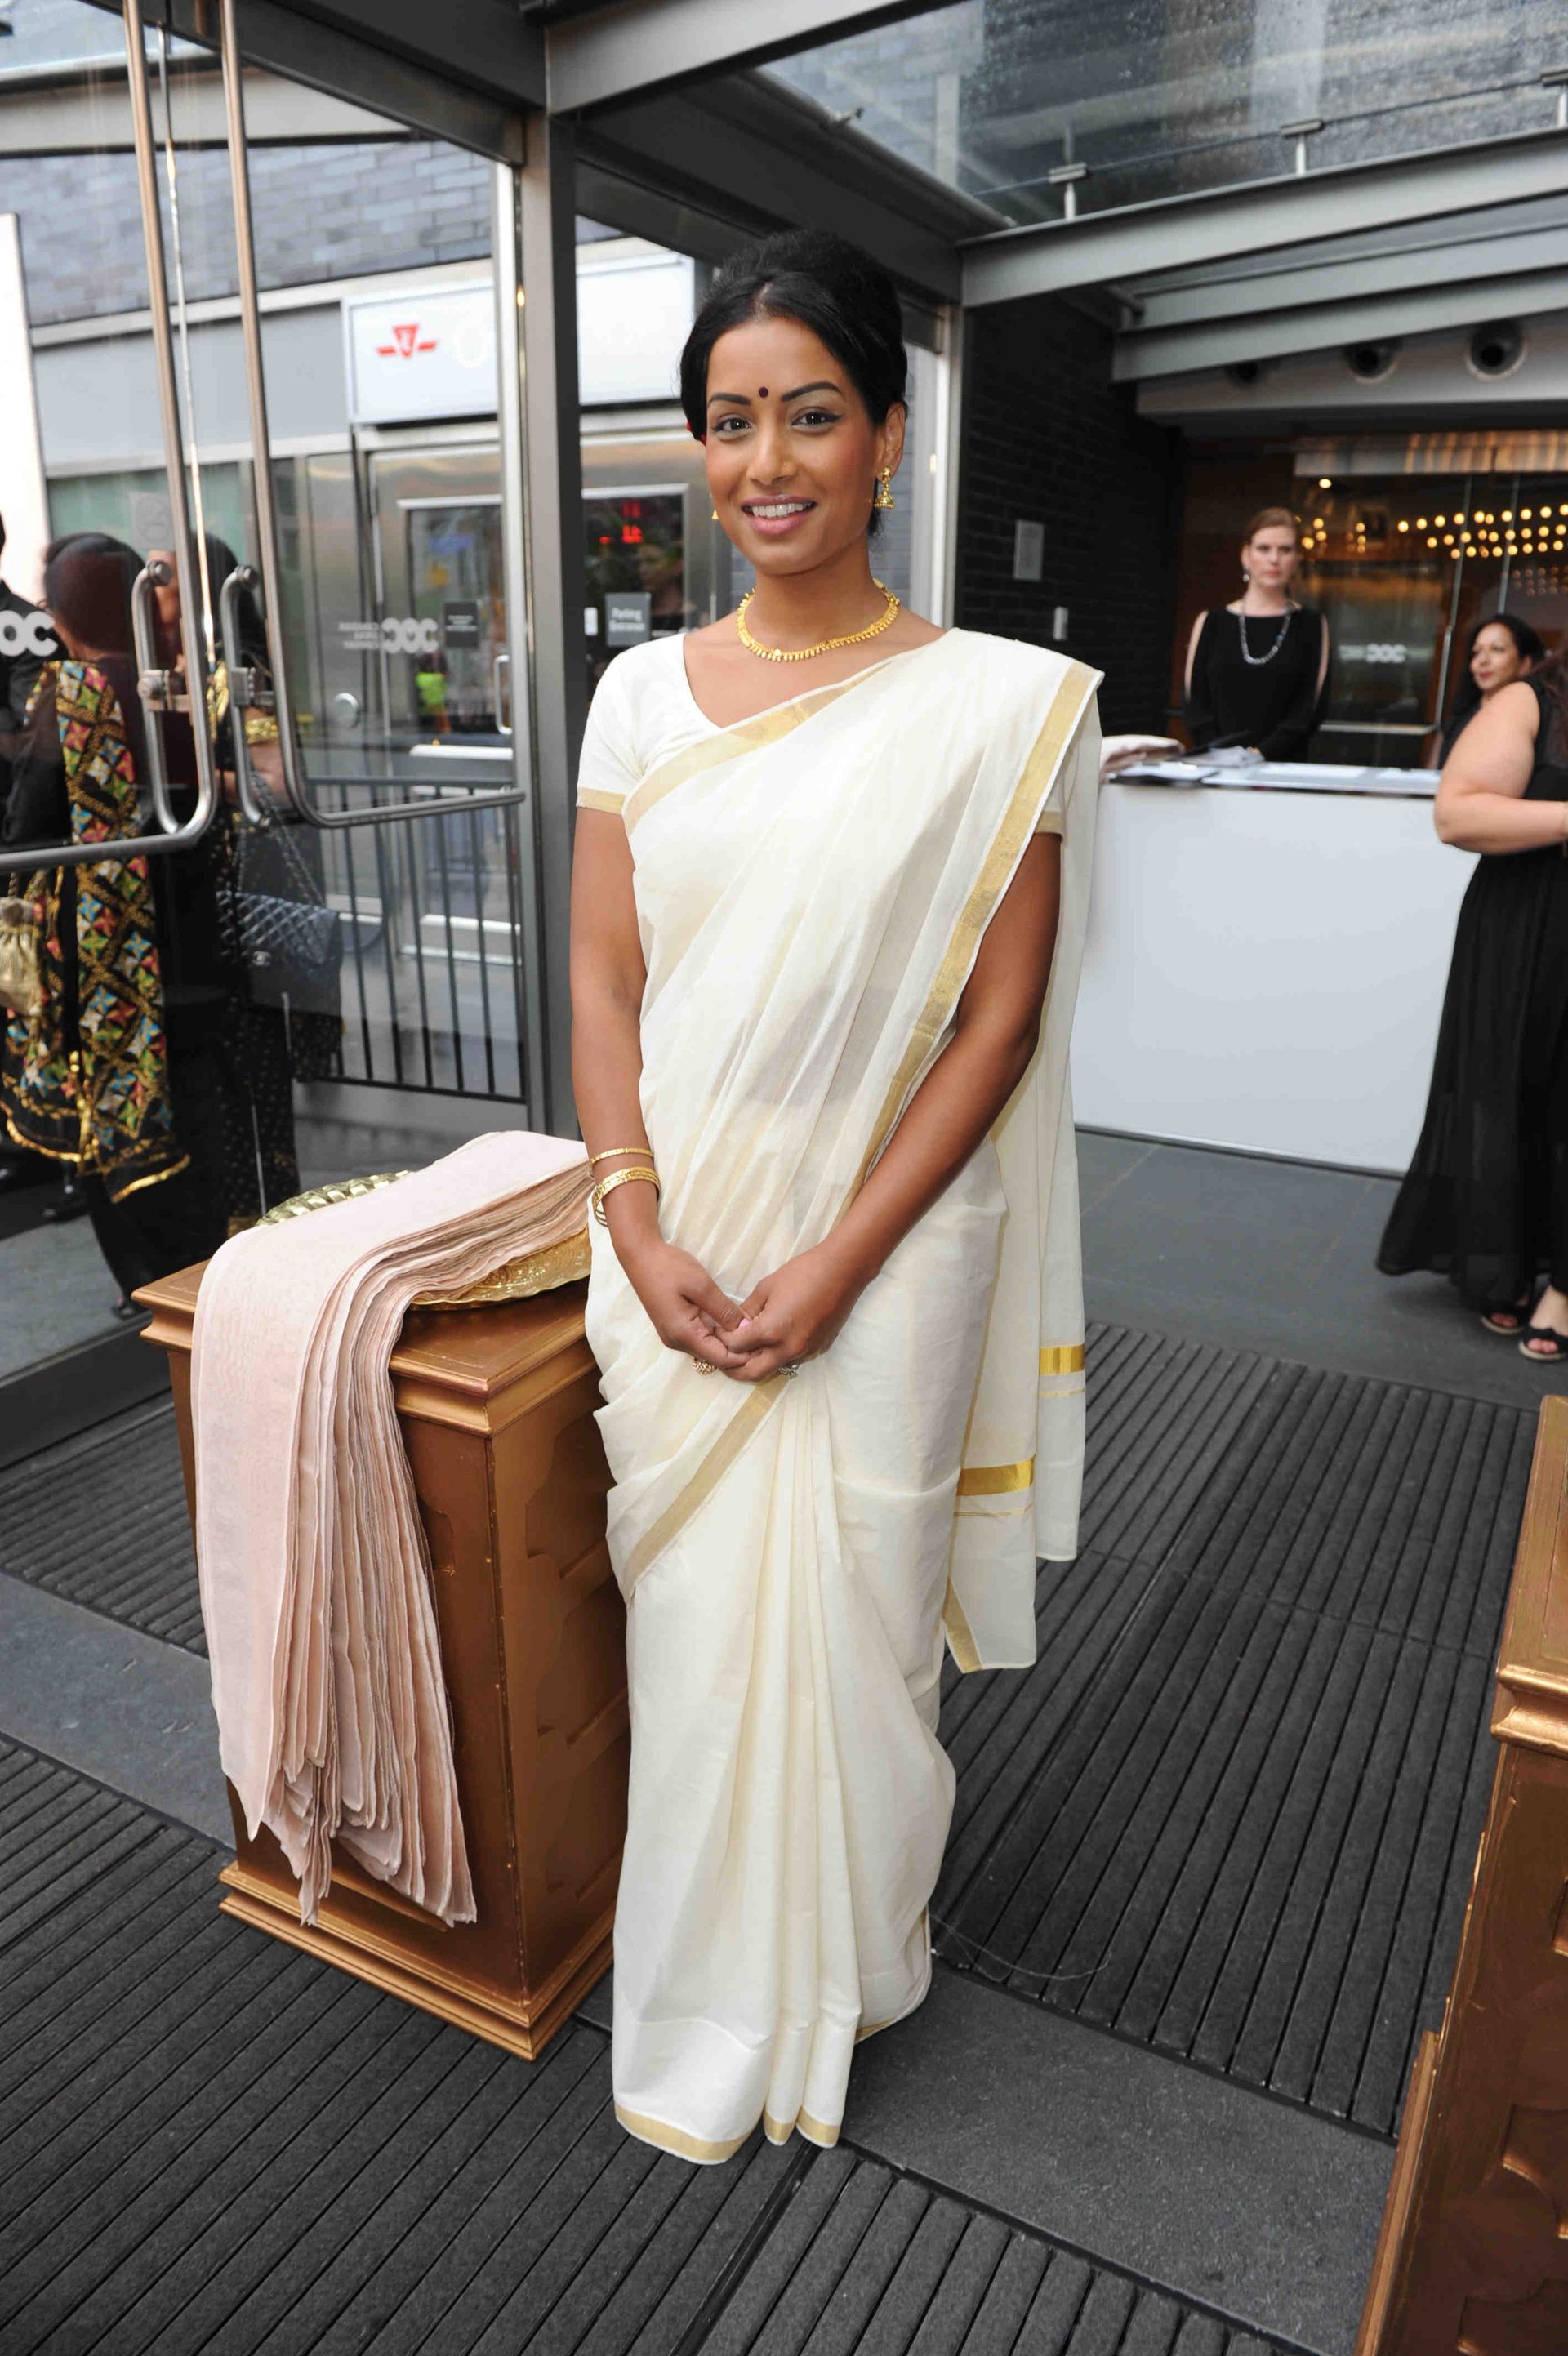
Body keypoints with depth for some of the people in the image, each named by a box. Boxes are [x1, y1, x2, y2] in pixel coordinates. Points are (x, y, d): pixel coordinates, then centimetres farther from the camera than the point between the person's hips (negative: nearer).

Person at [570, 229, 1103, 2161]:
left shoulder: (1001, 706, -6)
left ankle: (844, 1957, 43)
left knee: (849, 1614, 11)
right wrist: (639, 1234, -8)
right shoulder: (645, 693, 4)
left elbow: (999, 1021, -8)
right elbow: (601, 983, 3)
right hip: (675, 1245, 3)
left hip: (884, 1251, -3)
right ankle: (704, 2003, 42)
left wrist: (837, 1263, -14)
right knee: (694, 1612, 15)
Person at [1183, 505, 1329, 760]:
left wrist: (1261, 754, -12)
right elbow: (1195, 703, 6)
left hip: (1281, 765, -1)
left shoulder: (1311, 626, 11)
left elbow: (1309, 709, 3)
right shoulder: (1211, 623, 13)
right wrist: (1220, 756, -10)